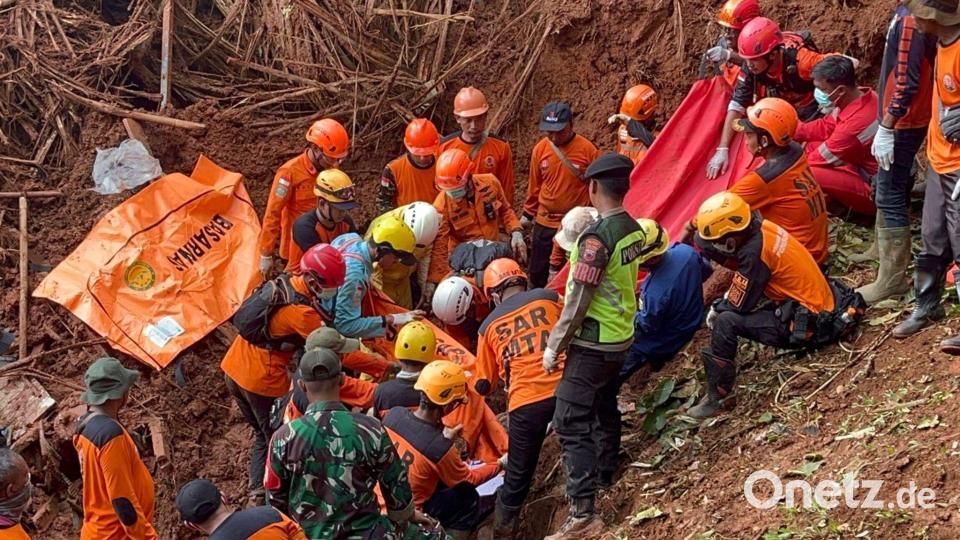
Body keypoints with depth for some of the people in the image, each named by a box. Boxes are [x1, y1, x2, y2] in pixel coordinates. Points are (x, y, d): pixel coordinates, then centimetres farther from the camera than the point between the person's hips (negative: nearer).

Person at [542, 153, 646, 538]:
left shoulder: (597, 237, -23)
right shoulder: (633, 229, 2)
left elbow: (578, 301, -21)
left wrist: (554, 346, -11)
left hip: (592, 344, -9)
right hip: (622, 336, 9)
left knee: (572, 423, -8)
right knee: (605, 408, 25)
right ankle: (605, 474, 42)